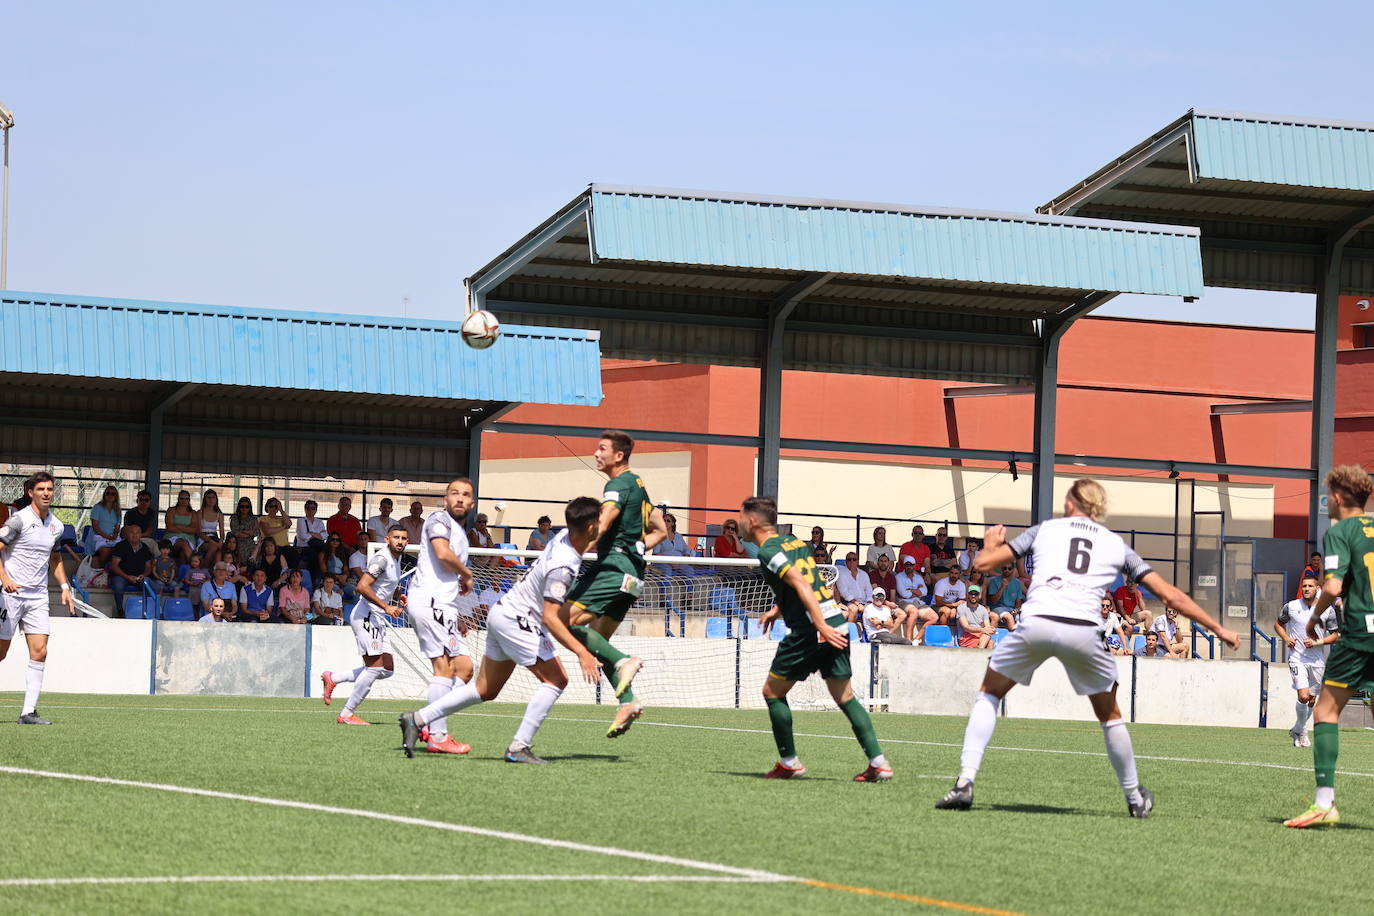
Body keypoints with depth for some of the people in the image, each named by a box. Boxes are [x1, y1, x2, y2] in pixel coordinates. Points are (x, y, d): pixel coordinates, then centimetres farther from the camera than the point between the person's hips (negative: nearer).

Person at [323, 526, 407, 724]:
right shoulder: (382, 559, -14)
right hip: (367, 615, -10)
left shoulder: (396, 559, 16)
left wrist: (398, 597, 16)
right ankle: (347, 714, -5)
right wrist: (386, 606, -25)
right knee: (375, 667, -12)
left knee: (387, 669, 7)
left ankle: (332, 678, 15)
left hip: (379, 618, 10)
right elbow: (362, 587, -25)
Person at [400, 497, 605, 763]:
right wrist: (582, 653, -36)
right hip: (516, 621, -9)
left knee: (486, 690, 14)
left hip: (503, 612, 9)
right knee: (556, 679, -8)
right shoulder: (563, 567, -27)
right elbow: (550, 618, -31)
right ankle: (519, 747, -11)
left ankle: (417, 719, 15)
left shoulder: (563, 535, -1)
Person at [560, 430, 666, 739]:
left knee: (564, 621, -15)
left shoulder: (620, 484, -7)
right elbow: (660, 530, 29)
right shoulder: (638, 485, 22)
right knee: (596, 641, 11)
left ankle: (622, 661, -20)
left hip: (613, 565, -10)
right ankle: (627, 702, 0)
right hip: (631, 572, 10)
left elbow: (602, 524, -24)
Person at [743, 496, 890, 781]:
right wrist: (778, 609, 35)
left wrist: (821, 625, -25)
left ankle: (789, 763, 12)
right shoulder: (794, 542, 19)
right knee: (845, 698, 8)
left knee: (773, 692, 9)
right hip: (836, 623, 8)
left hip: (808, 631, -8)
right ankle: (879, 763, -1)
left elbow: (800, 583, -19)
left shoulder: (768, 552, -7)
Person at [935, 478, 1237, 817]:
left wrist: (991, 544, 44)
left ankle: (965, 783, 8)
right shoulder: (1117, 545, 23)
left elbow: (984, 562, 20)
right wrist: (1218, 629, 31)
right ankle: (1135, 798, 34)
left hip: (1036, 623, -1)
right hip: (1084, 631, 1)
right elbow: (1171, 595, 22)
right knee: (1110, 715, 25)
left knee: (989, 693, 22)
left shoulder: (1044, 529, 21)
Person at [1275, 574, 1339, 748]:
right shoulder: (1291, 606, -1)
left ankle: (1297, 730, 31)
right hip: (1297, 657, -2)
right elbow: (1278, 624, 16)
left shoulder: (1327, 610, 0)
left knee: (1312, 700, 9)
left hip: (1317, 660, 2)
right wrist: (1286, 638, -3)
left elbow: (1335, 635, 6)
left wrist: (1317, 642, -10)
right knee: (1303, 696, -18)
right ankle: (1302, 733, 3)